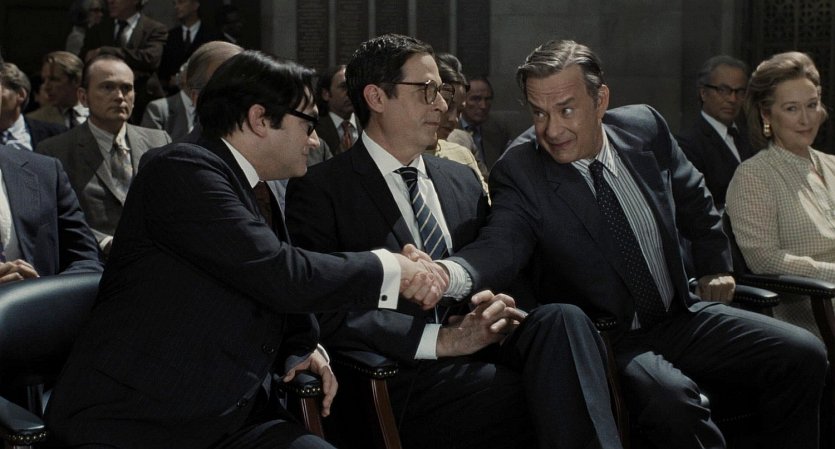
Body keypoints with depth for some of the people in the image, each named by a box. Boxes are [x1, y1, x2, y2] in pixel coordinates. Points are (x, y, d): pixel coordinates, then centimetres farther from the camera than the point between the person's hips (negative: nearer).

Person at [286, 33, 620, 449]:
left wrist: (494, 306, -2)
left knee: (561, 319, -27)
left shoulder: (463, 181, 21)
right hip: (405, 377, -6)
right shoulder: (318, 190, 0)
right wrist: (440, 339, -17)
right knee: (559, 399, -31)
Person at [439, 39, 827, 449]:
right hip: (606, 342, -5)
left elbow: (692, 198, 18)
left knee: (803, 354, -9)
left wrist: (714, 266, 21)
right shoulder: (519, 174, -14)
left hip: (681, 318, 5)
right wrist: (445, 273, -52)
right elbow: (501, 246, -32)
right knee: (668, 396, -35)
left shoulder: (643, 127, 0)